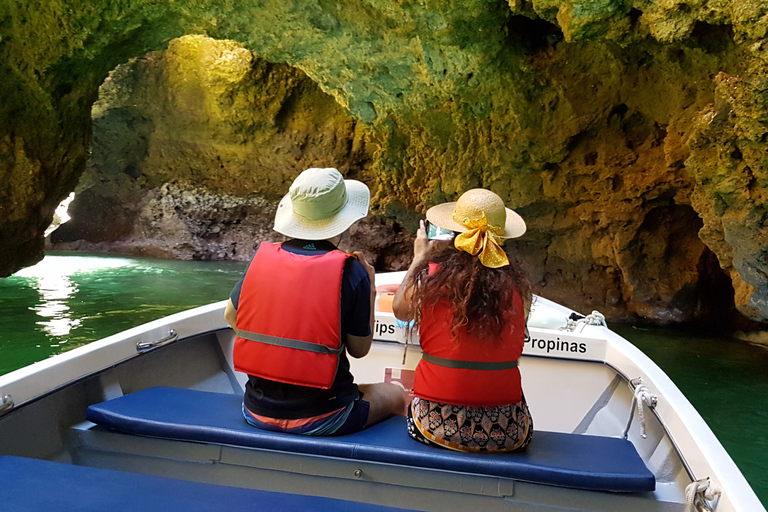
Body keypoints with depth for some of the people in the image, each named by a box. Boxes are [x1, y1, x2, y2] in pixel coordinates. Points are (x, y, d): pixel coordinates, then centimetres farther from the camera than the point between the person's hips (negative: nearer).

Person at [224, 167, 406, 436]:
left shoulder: (263, 256, -4)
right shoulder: (351, 271, -15)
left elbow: (231, 316, 10)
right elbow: (359, 349, -5)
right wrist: (370, 290, 4)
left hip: (257, 412, 5)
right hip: (319, 419, -4)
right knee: (395, 396, 22)